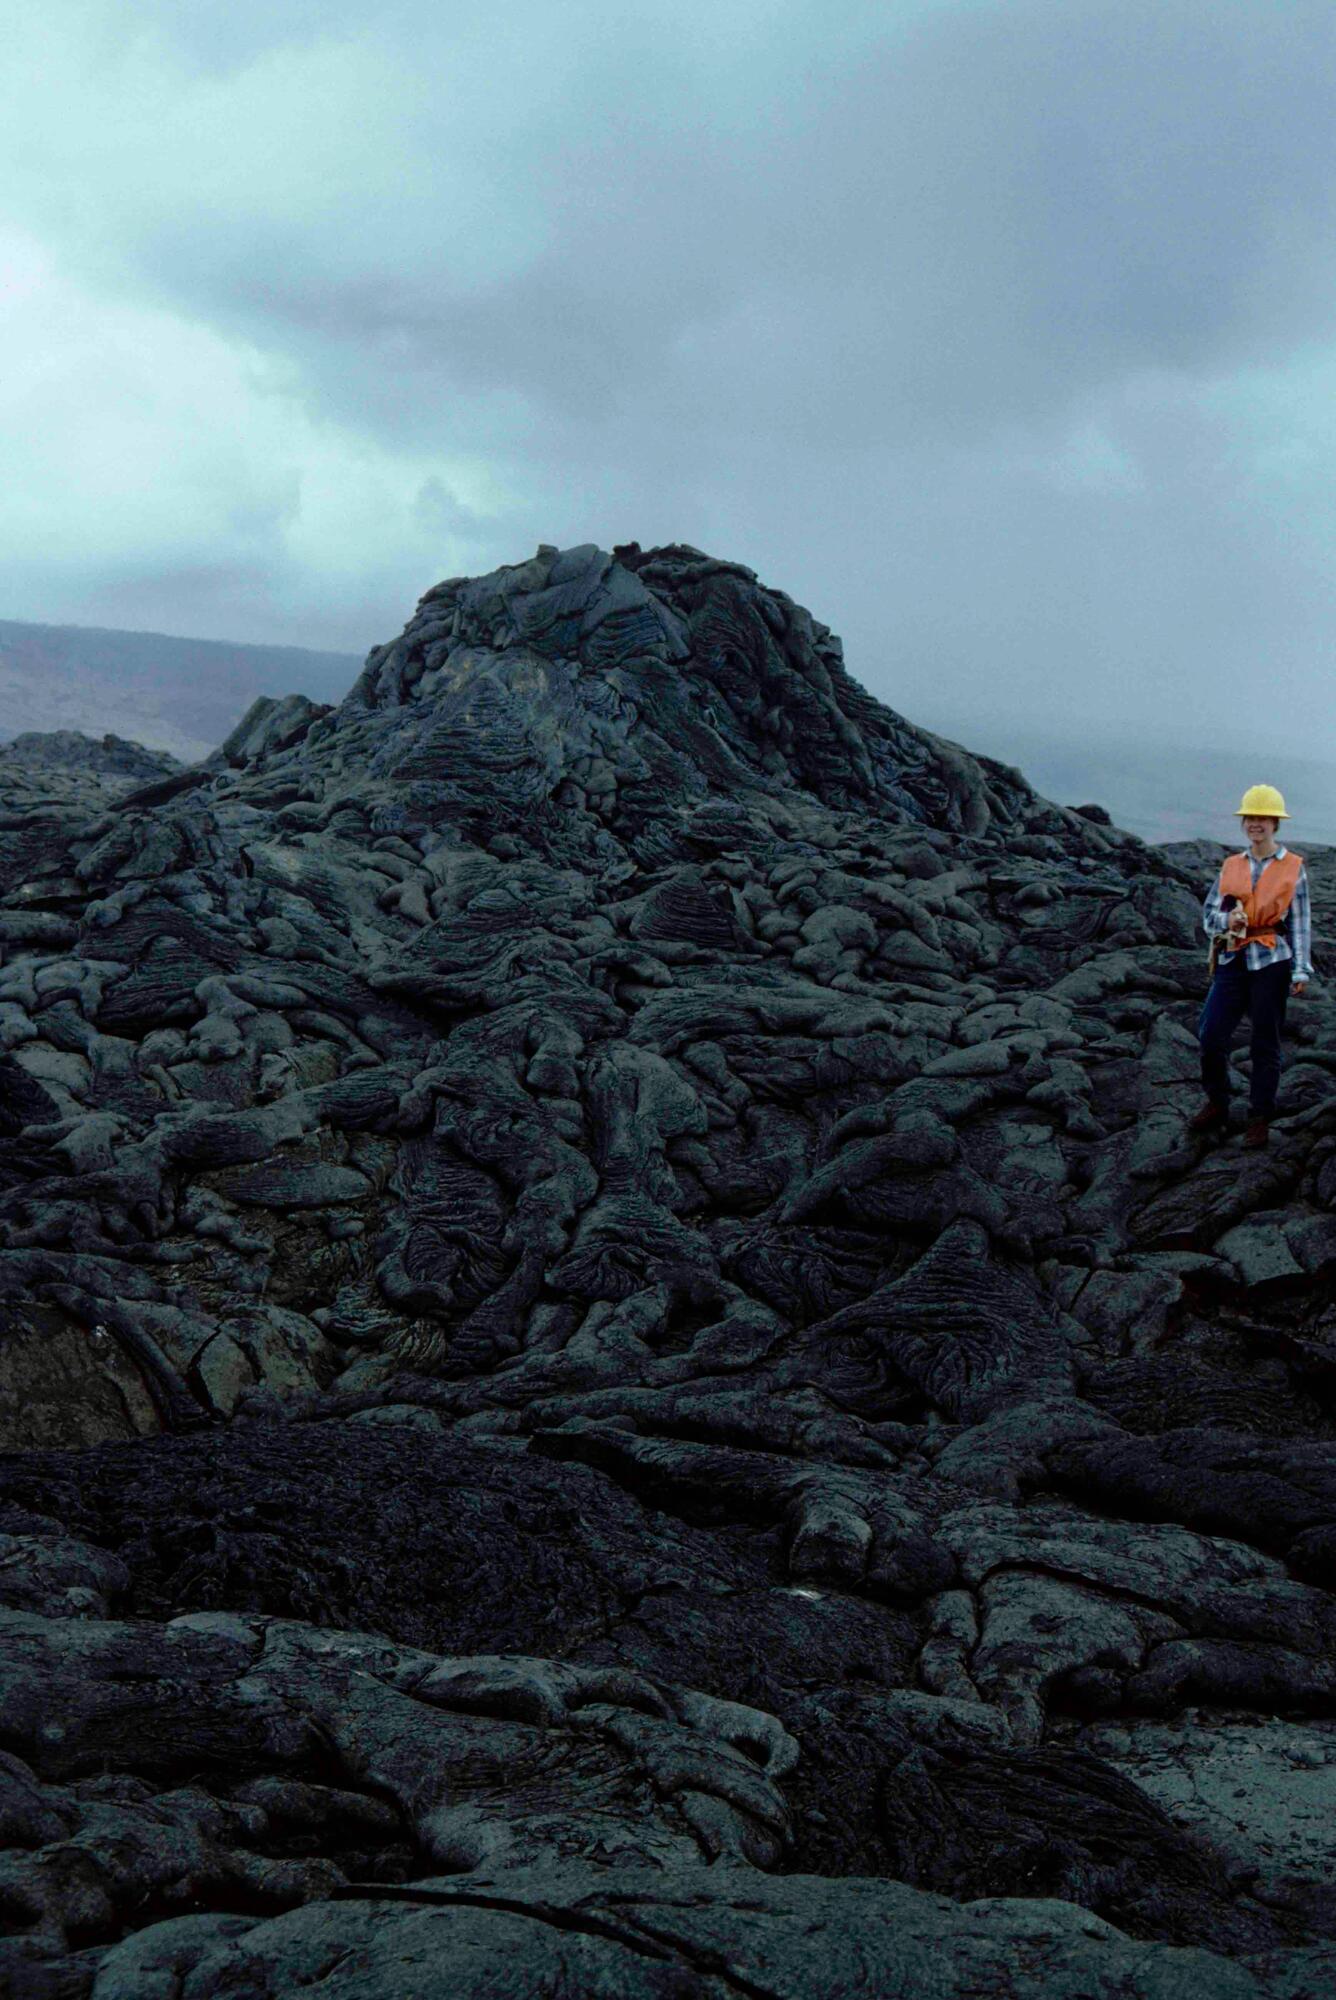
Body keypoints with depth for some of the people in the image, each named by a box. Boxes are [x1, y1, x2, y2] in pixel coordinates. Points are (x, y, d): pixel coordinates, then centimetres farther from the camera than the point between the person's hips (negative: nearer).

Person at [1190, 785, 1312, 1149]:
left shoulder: (1293, 867, 4)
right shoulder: (1231, 866, 12)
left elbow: (1300, 923, 3)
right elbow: (1208, 914, 12)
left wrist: (1301, 970, -4)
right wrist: (1227, 920, -11)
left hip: (1271, 962, -3)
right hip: (1233, 960, 3)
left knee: (1265, 1043, 2)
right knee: (1211, 1037, -3)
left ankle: (1260, 1118, 13)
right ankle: (1217, 1107, 17)